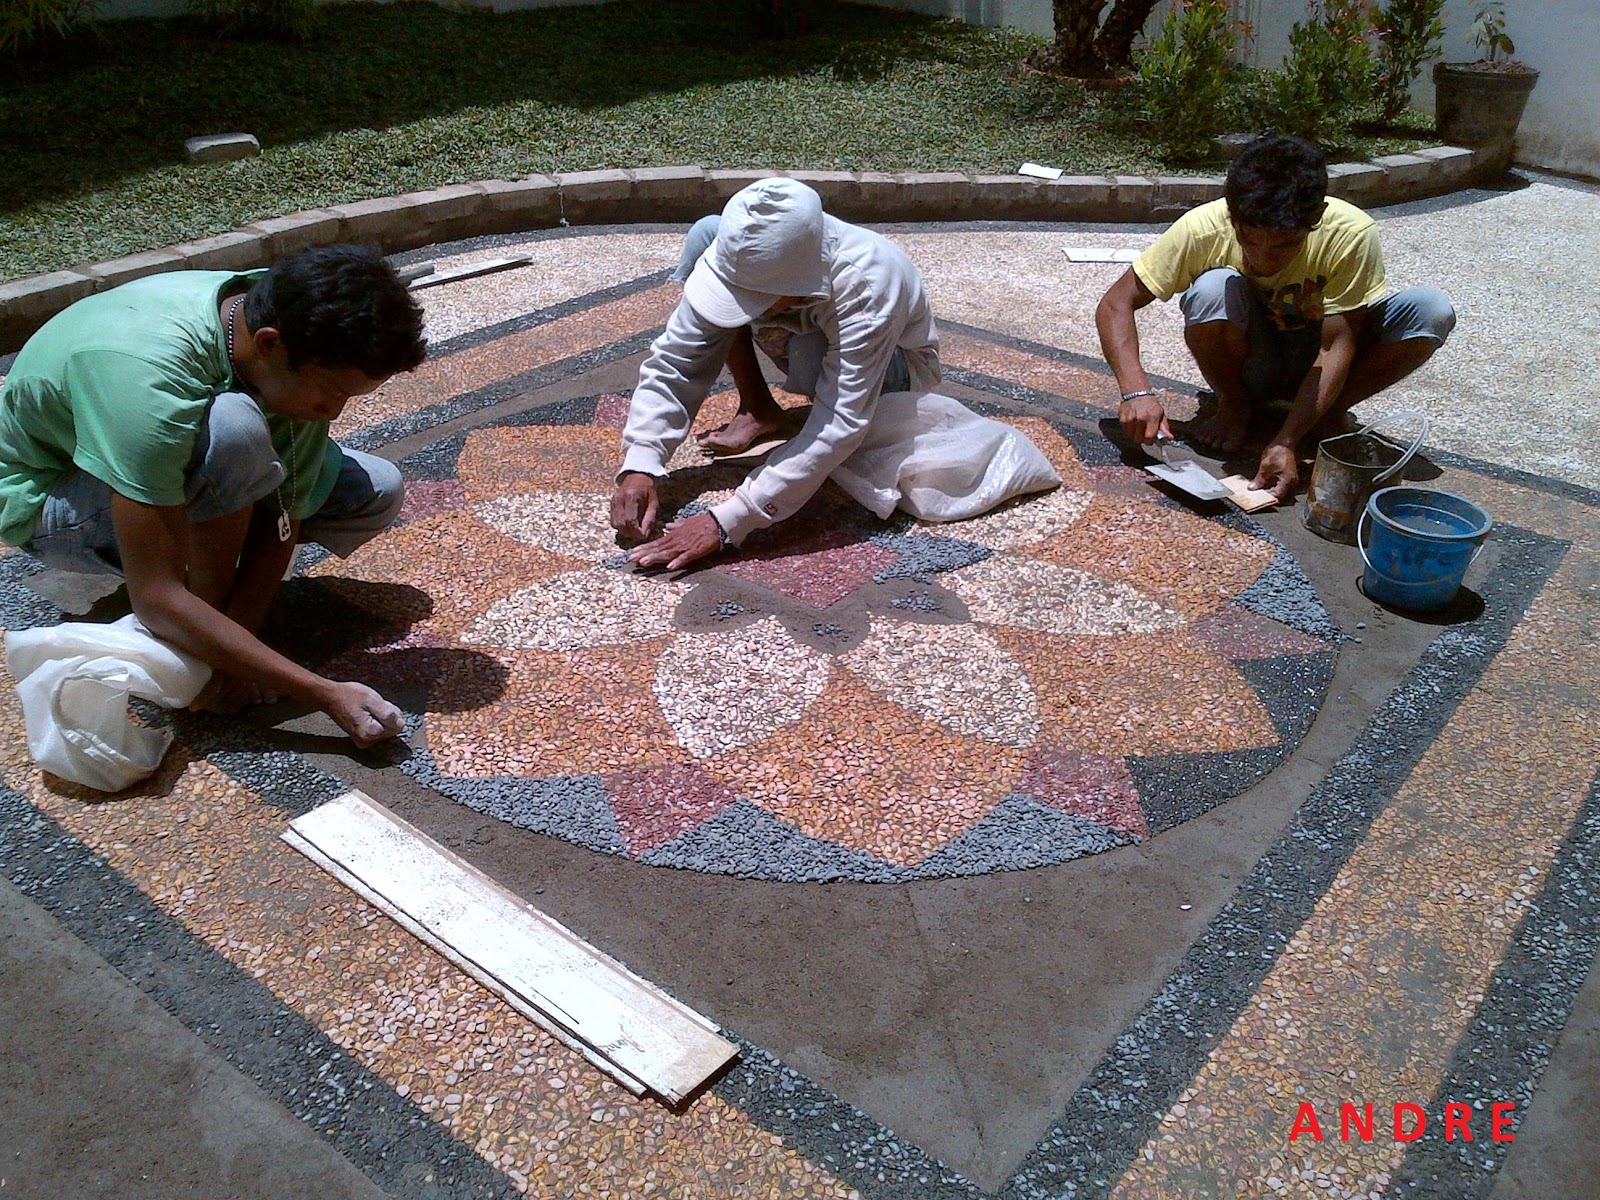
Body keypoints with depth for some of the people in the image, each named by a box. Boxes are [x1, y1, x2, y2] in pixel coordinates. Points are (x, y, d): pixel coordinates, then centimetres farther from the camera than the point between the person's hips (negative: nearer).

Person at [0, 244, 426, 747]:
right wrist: (326, 694, -42)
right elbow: (155, 601, -40)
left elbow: (285, 512, -15)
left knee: (378, 491, -8)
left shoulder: (296, 337, -22)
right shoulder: (147, 383, -41)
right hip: (50, 499, -6)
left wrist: (239, 636, -28)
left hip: (172, 468, 6)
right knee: (233, 427, -38)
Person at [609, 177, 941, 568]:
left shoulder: (865, 287, -41)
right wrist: (639, 466, -38)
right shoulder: (741, 260, -28)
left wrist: (723, 524, -51)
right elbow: (674, 361, -23)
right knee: (704, 234, -18)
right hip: (809, 339, 5)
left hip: (894, 372, -5)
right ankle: (758, 409, -6)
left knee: (807, 353, -42)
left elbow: (839, 429, -45)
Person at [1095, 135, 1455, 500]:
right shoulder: (1203, 228, -27)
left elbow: (1335, 347, -27)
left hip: (1315, 368, 0)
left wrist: (1286, 442, -38)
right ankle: (1234, 405, -5)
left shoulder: (1351, 233, -28)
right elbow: (1116, 304, -23)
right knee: (1211, 288, -33)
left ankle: (1330, 410, -5)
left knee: (1432, 310, -26)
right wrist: (1137, 391, -39)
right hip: (1250, 367, 0)